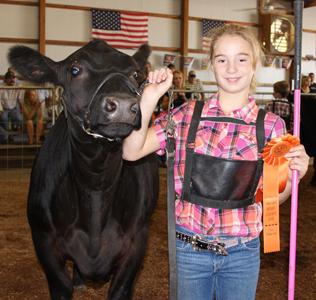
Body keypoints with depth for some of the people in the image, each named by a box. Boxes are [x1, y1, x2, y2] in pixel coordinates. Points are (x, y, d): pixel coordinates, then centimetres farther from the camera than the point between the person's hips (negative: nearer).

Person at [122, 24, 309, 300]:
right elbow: (131, 151, -10)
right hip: (189, 248, 0)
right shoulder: (188, 114, -4)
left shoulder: (271, 125, -5)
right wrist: (150, 98, -18)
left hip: (242, 253, 0)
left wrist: (292, 175, -17)